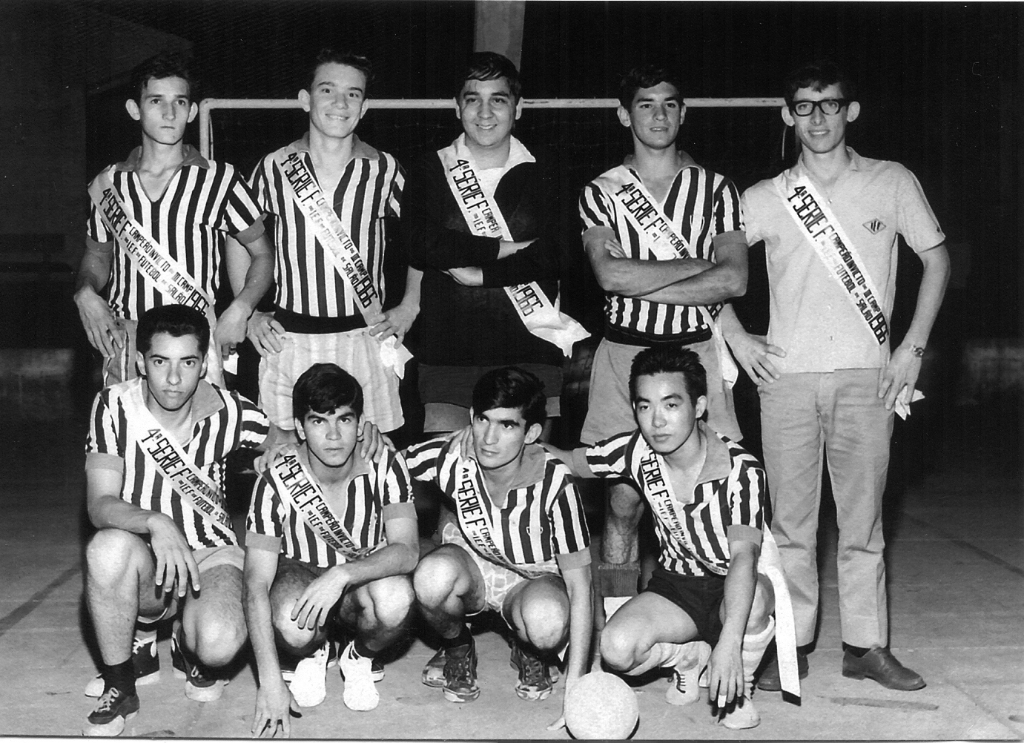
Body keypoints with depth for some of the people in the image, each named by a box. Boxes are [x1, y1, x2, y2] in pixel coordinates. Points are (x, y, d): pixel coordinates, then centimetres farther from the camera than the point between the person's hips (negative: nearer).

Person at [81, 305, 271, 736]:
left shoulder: (227, 412, -9)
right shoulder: (114, 407, -12)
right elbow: (100, 505, -19)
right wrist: (155, 523, -38)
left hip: (211, 554, 0)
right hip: (144, 559, 0)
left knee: (220, 644, -32)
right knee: (108, 547, -37)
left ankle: (190, 646, 12)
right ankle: (119, 686, -11)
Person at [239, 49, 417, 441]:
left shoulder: (384, 170, 2)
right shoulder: (275, 168, 2)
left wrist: (409, 308, 5)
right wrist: (250, 314, 5)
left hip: (366, 340, 0)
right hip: (287, 341, 0)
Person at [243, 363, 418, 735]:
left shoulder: (385, 467, -18)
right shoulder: (276, 481, -21)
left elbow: (406, 551, -26)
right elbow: (257, 584, -22)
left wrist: (343, 573, -44)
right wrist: (270, 681, -29)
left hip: (364, 580, 1)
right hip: (299, 577, -1)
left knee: (396, 597, -35)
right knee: (293, 625, -36)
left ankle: (359, 657, 3)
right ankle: (313, 653, 5)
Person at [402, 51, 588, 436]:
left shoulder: (541, 176, 10)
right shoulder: (429, 171, 10)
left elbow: (555, 256, -3)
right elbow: (419, 246, -6)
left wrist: (482, 274, -11)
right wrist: (504, 249, -8)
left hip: (531, 348, 0)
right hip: (448, 347, 0)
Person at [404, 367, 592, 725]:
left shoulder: (553, 482, -27)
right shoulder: (452, 457, -22)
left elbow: (579, 585, -23)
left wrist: (574, 688, -26)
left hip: (534, 579, -2)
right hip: (471, 566, 2)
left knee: (548, 621, -39)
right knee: (434, 573, -36)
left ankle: (530, 654, 3)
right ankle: (456, 648, 1)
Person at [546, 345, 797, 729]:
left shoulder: (740, 468, -25)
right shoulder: (637, 450, -12)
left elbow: (744, 554, -36)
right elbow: (569, 462, 0)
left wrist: (729, 642, -48)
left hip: (737, 583, -3)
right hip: (677, 583, 4)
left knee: (752, 601, -41)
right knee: (616, 648, -24)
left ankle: (741, 689, -7)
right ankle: (689, 656, 10)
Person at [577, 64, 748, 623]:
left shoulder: (716, 189, 10)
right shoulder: (601, 192, 8)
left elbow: (735, 278, -3)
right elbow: (609, 272, -9)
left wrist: (644, 285, -7)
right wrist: (698, 265, -7)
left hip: (696, 352, 0)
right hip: (624, 351, 0)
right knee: (623, 499, -1)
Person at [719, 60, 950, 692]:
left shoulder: (893, 183, 5)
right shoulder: (766, 198, 5)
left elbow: (937, 260, 10)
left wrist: (913, 347, 2)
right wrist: (737, 338, 3)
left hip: (866, 377, 0)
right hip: (787, 377, 1)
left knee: (864, 520, 4)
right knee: (791, 521, 3)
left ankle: (867, 645, 13)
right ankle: (790, 646, 11)